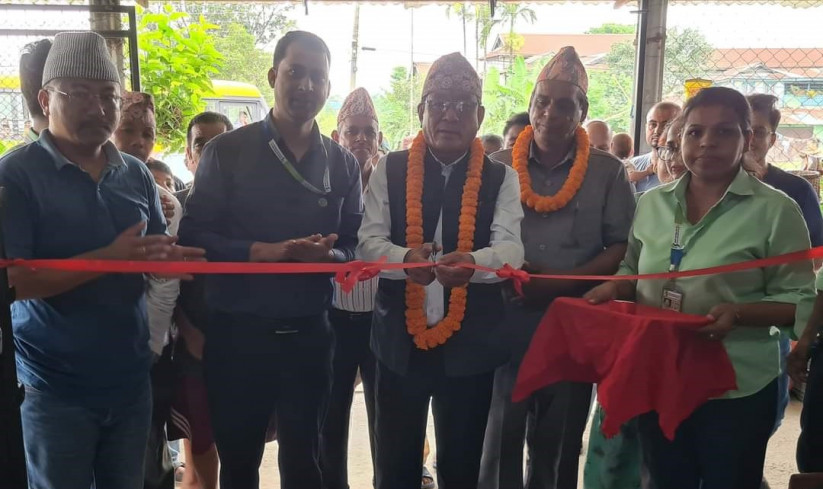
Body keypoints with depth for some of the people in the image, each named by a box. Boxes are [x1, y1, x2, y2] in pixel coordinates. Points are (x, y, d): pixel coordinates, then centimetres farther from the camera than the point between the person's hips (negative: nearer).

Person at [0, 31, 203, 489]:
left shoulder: (137, 174, 7)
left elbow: (162, 255, 11)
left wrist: (174, 258, -13)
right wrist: (109, 258, -26)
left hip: (131, 378, 5)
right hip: (55, 387, -4)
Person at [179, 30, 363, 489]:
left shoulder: (343, 164, 5)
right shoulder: (226, 151, -3)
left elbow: (356, 246, 5)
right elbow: (194, 237, -8)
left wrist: (328, 255, -17)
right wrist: (265, 252, -22)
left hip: (310, 333, 2)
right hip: (238, 333, -2)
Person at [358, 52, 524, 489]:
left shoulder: (501, 178, 1)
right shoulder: (390, 170, 2)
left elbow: (511, 248, -11)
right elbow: (369, 241, -5)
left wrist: (472, 262, -35)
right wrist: (406, 259, -28)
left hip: (470, 342, 0)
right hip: (400, 338, 0)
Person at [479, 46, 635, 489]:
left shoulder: (607, 172, 2)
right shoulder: (498, 166, 3)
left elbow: (622, 247, -2)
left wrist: (561, 282, -14)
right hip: (505, 316, 0)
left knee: (558, 442, 14)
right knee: (500, 435, 8)